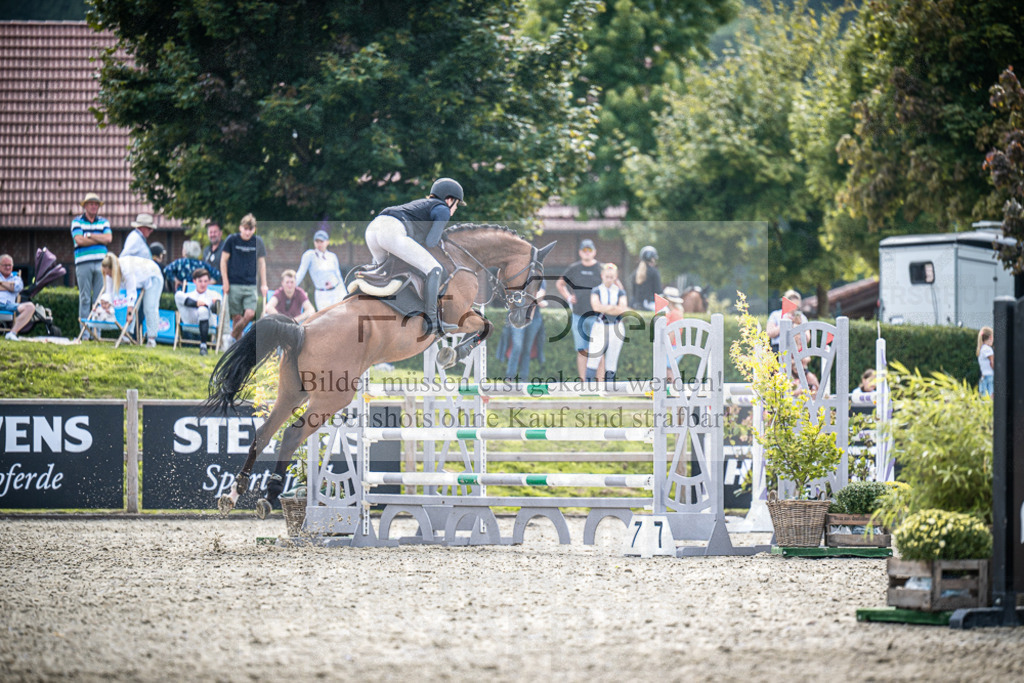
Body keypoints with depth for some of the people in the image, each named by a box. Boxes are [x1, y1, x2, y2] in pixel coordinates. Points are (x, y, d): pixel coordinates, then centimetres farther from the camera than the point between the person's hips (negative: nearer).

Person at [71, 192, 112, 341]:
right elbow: (79, 240, -7)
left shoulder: (103, 222, 16)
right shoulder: (77, 221, 8)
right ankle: (85, 332, -3)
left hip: (101, 263, 2)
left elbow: (108, 238, 0)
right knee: (85, 298, -4)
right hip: (83, 263, -2)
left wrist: (89, 235, -4)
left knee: (99, 299, 0)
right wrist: (100, 239, -2)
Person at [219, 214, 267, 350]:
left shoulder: (257, 242, 5)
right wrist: (225, 282, -3)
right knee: (237, 317, -2)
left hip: (251, 285, 2)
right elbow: (224, 260, 3)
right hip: (234, 285, -2)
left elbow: (261, 263, 14)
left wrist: (263, 284, 10)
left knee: (250, 314, -13)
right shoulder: (231, 240, -2)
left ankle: (231, 338, 5)